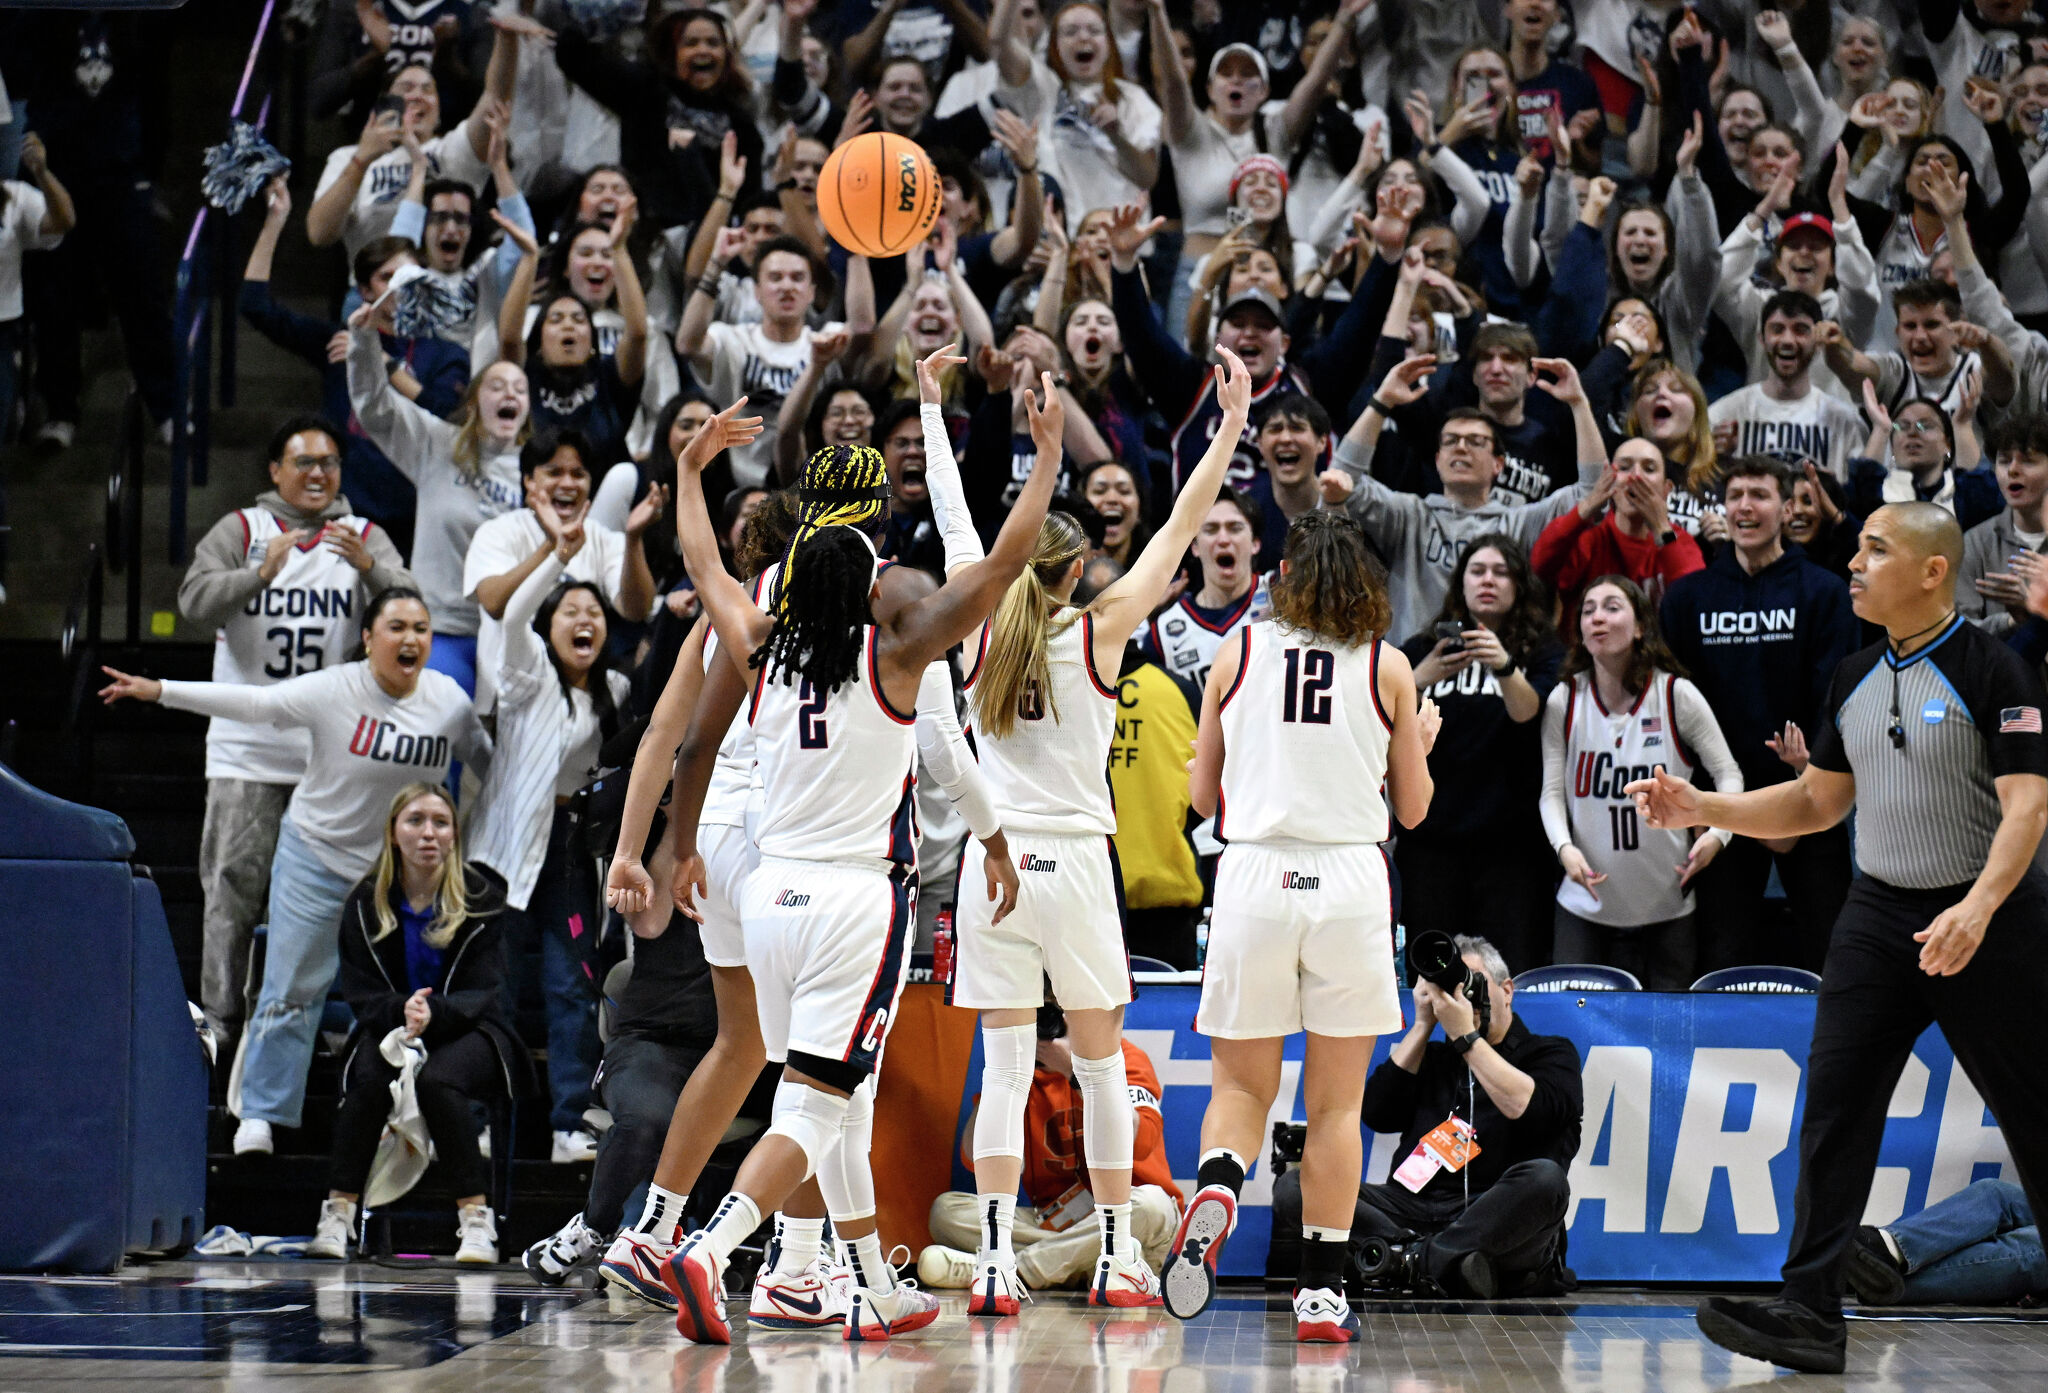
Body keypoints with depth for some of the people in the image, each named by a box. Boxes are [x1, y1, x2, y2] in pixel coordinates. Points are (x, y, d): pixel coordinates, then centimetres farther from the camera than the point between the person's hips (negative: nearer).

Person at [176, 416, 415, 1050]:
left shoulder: (365, 538, 9)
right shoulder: (241, 530, 6)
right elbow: (196, 600, -11)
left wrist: (369, 568, -26)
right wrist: (261, 576, -29)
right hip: (247, 750, -1)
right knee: (233, 888, -3)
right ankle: (220, 1018, 1)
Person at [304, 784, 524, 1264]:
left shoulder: (482, 899, -4)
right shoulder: (366, 903, 2)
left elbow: (479, 994, -8)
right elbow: (360, 995, -3)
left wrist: (431, 1015, -30)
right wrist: (402, 1012, -26)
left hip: (464, 1031, -2)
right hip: (389, 1027, 2)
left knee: (437, 1080, -35)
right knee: (367, 1077, -32)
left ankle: (476, 1220, -30)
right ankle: (337, 1215, -29)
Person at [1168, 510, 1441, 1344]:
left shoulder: (1238, 655, 5)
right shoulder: (1388, 668, 3)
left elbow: (1203, 795, 11)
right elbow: (1412, 808, 9)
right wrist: (1422, 741, 28)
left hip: (1254, 876, 1)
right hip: (1349, 881, 0)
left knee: (1241, 1085, 13)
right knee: (1335, 1104, 7)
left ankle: (1215, 1187, -19)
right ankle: (1320, 1292, 6)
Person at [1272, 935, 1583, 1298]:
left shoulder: (1551, 1054, 16)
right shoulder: (1435, 1057, 28)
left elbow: (1528, 1110, -6)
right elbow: (1376, 1114, 12)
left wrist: (1466, 1036, -2)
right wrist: (1424, 1025, 13)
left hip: (1493, 1214, -3)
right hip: (1412, 1207, 3)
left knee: (1544, 1179, -37)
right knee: (1293, 1188, -20)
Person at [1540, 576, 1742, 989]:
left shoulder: (1677, 695, -3)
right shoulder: (1563, 700, 1)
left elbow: (1728, 772, 3)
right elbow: (1552, 791, 2)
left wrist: (1717, 834, -14)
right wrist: (1564, 847, -16)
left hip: (1667, 904, -1)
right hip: (1586, 904, 1)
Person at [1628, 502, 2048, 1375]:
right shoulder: (1854, 679, 10)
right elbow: (1818, 803, 17)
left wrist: (1977, 908, -34)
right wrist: (1700, 807, 5)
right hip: (1877, 918, 6)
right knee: (1833, 1106, -3)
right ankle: (1810, 1313, -4)